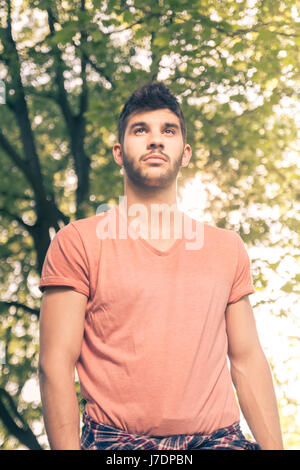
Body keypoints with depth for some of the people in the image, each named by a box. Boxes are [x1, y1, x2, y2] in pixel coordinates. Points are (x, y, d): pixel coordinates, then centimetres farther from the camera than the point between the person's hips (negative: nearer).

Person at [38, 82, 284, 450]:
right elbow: (56, 363, -2)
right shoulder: (78, 242, 3)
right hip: (115, 441, -2)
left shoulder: (227, 248, 14)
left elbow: (247, 361, 13)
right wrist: (67, 448, -11)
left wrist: (273, 447, 6)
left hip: (218, 438, 3)